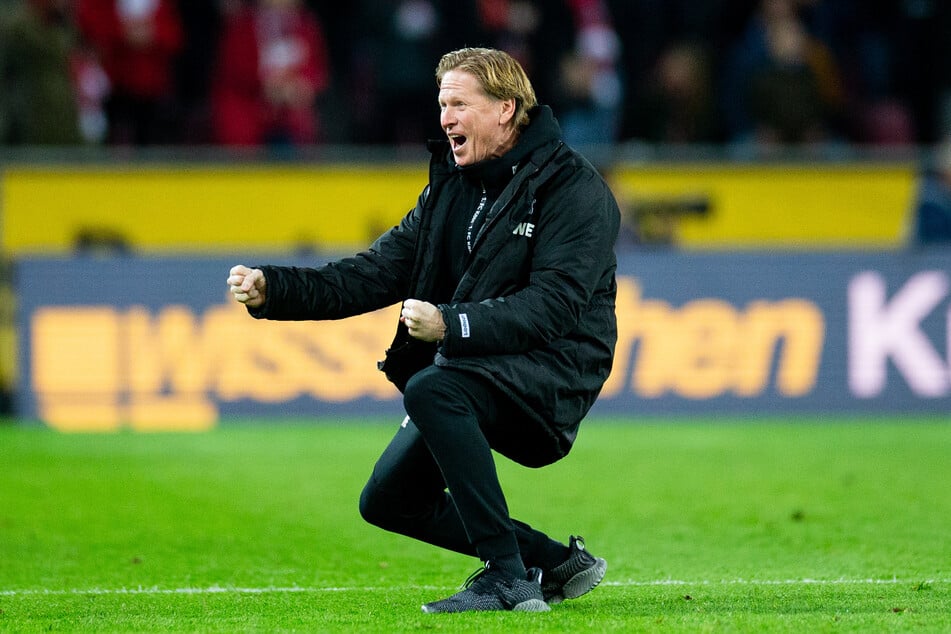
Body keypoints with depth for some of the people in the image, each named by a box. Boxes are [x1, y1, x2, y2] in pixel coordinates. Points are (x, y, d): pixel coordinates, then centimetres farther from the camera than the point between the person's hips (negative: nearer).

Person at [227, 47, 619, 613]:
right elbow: (379, 272, 6)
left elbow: (554, 306, -24)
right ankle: (555, 563, 14)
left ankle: (509, 577, -29)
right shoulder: (452, 185, 12)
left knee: (430, 390, -34)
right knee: (388, 500, 6)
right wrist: (273, 290, -8)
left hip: (553, 370, -9)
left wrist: (451, 325, -35)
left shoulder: (575, 190, -12)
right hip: (469, 372, 9)